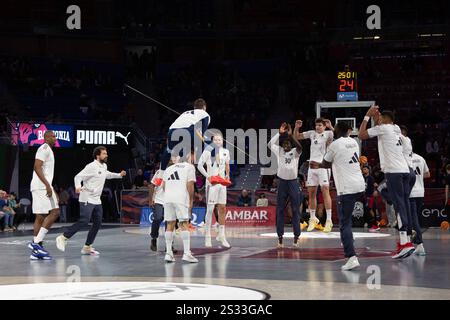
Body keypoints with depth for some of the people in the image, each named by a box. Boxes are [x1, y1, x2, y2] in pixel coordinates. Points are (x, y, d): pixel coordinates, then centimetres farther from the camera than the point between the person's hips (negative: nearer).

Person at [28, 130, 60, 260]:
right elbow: (37, 167, -19)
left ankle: (36, 251, 5)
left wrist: (51, 189, 27)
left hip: (44, 186, 10)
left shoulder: (48, 150, 24)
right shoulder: (44, 148, -7)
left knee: (40, 217, 6)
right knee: (54, 212, -11)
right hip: (42, 186, -10)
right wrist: (47, 185, -24)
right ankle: (36, 242, -13)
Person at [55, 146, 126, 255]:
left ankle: (87, 247, 12)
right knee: (84, 221, -19)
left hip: (97, 201, 9)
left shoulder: (104, 166, 12)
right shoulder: (91, 166, -15)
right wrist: (78, 186, -37)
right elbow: (78, 176, -19)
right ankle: (63, 237, -7)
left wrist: (119, 175, 27)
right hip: (87, 200, -9)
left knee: (97, 223, 5)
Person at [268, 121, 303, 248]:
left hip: (293, 182, -2)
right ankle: (280, 236, 7)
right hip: (282, 182, 2)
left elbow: (299, 146, -19)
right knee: (280, 210, 3)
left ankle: (296, 236, 4)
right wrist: (280, 133, -2)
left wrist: (292, 134, -23)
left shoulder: (295, 152, 2)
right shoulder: (279, 151, 10)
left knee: (295, 210, 0)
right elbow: (270, 144, -2)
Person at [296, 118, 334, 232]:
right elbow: (296, 137, 18)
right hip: (312, 166, 5)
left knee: (325, 190, -13)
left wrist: (331, 127, -29)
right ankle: (313, 218, 19)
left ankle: (329, 220, -13)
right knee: (311, 192, 7)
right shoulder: (312, 133, 12)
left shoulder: (328, 134, -1)